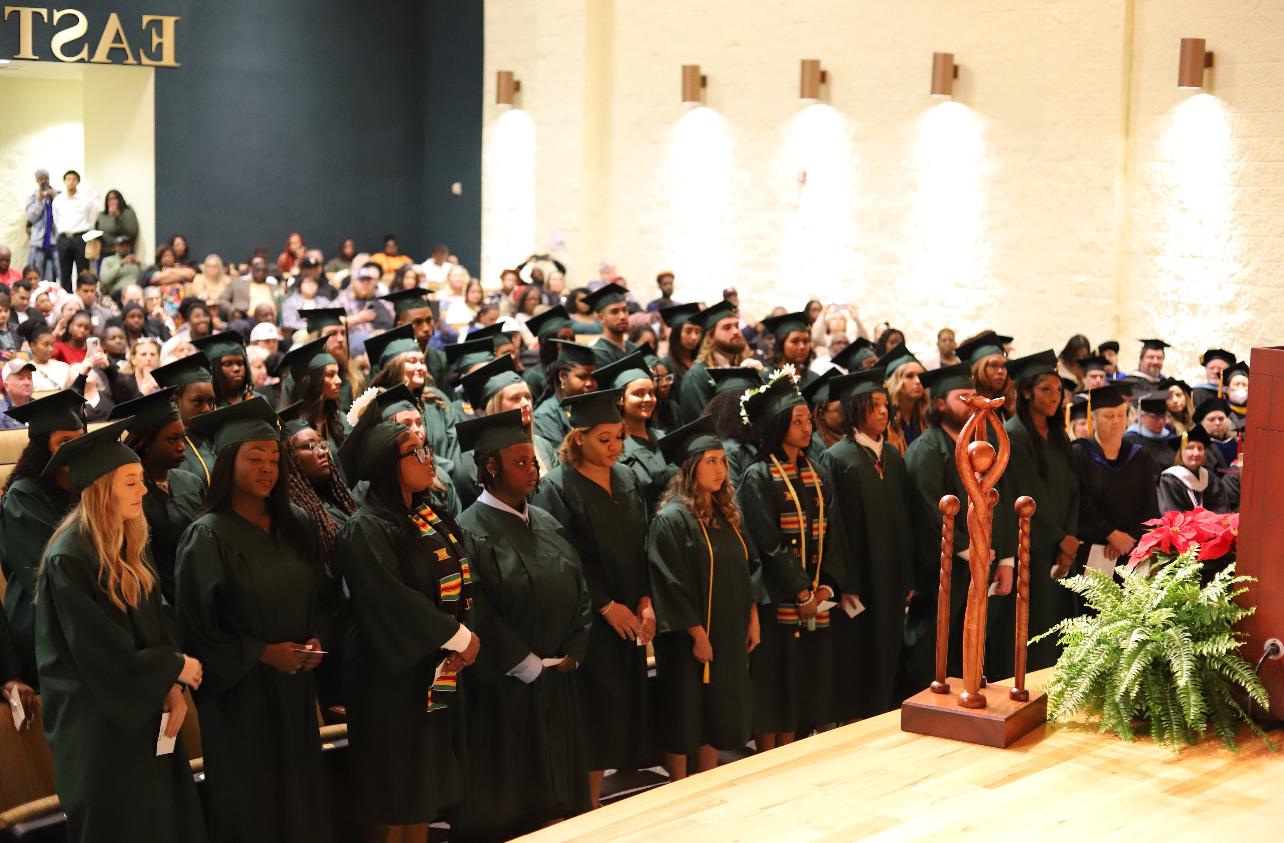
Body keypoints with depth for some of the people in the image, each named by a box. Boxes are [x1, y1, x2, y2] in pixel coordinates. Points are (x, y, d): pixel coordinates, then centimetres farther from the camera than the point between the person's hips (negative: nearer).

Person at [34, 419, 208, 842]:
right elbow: (102, 652, -21)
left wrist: (172, 688, -7)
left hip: (146, 710, 8)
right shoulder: (69, 560, -22)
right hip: (100, 723, -8)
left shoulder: (128, 545, 4)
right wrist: (176, 668, -8)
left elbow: (159, 623, 8)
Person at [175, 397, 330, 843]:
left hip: (293, 688, 6)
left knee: (300, 794, 12)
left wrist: (313, 642, -3)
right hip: (239, 692, -6)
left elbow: (314, 599, 15)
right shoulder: (208, 535, -13)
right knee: (250, 803, 4)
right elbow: (197, 623, -13)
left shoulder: (295, 528, 5)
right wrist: (261, 653, -15)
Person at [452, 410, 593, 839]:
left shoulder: (547, 524, 10)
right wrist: (528, 666, -14)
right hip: (501, 690, -7)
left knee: (551, 800, 13)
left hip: (557, 685, 7)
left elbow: (578, 590, 12)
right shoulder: (470, 533, -13)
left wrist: (572, 654, 0)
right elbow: (478, 616, -18)